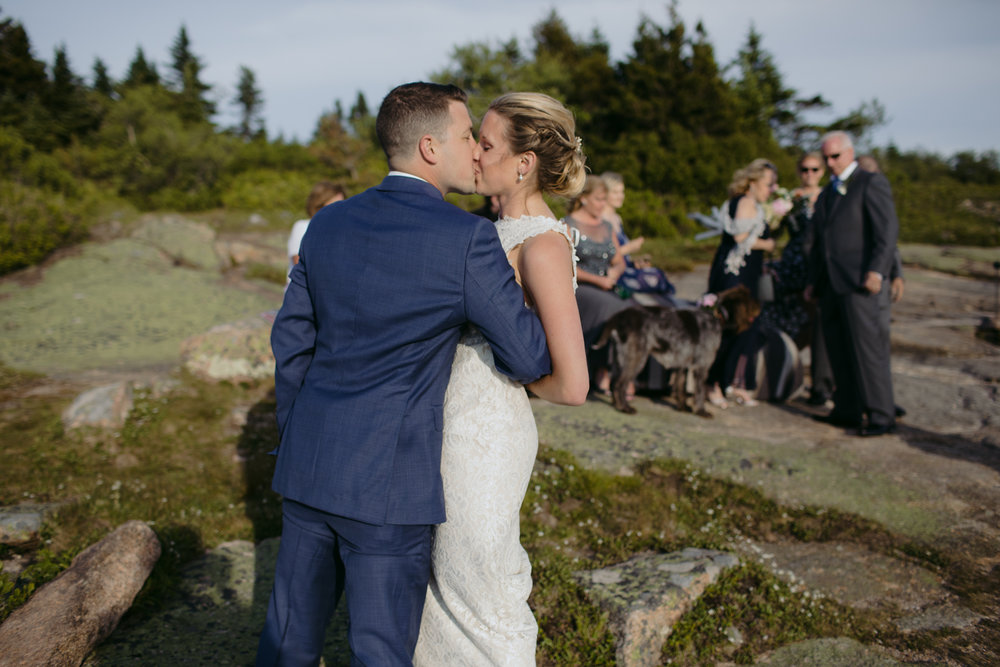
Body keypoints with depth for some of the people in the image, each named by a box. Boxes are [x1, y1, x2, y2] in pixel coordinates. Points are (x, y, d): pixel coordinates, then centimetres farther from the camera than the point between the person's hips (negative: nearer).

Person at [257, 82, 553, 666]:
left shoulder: (327, 224, 5)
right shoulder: (468, 239, -14)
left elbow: (291, 342, 11)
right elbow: (531, 358, -10)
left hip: (309, 465, 7)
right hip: (389, 479, -6)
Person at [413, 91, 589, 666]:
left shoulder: (544, 246, -21)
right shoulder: (502, 229, 7)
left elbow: (572, 385, -24)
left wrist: (507, 376, -9)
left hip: (485, 434, -9)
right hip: (455, 423, 9)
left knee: (482, 594, 11)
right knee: (445, 576, 24)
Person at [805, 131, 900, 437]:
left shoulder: (871, 183, -2)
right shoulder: (827, 193, 23)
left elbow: (888, 230, -11)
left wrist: (877, 271, -21)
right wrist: (813, 280, 22)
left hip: (861, 285, -8)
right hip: (831, 285, 8)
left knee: (869, 351, -8)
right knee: (839, 351, 9)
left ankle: (881, 417, -3)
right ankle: (847, 411, 17)